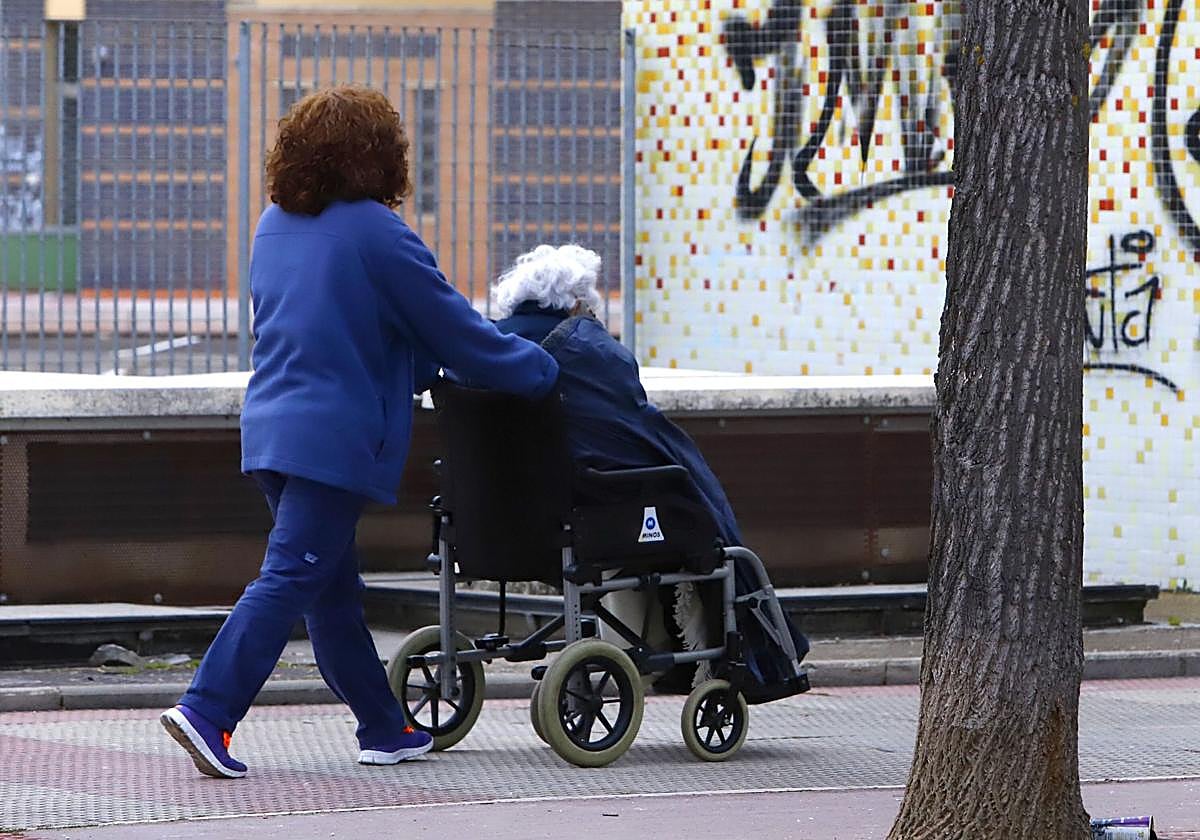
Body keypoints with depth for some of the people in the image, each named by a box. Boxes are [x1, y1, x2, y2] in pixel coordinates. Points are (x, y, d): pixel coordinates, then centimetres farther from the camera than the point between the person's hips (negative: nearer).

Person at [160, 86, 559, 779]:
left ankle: (385, 728, 22)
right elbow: (455, 330, -5)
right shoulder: (375, 232, -11)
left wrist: (419, 368, 30)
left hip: (273, 428, 8)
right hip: (336, 436, -8)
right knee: (291, 579, -9)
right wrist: (539, 370, 9)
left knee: (335, 587, 14)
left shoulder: (275, 226, 13)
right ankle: (208, 711, -17)